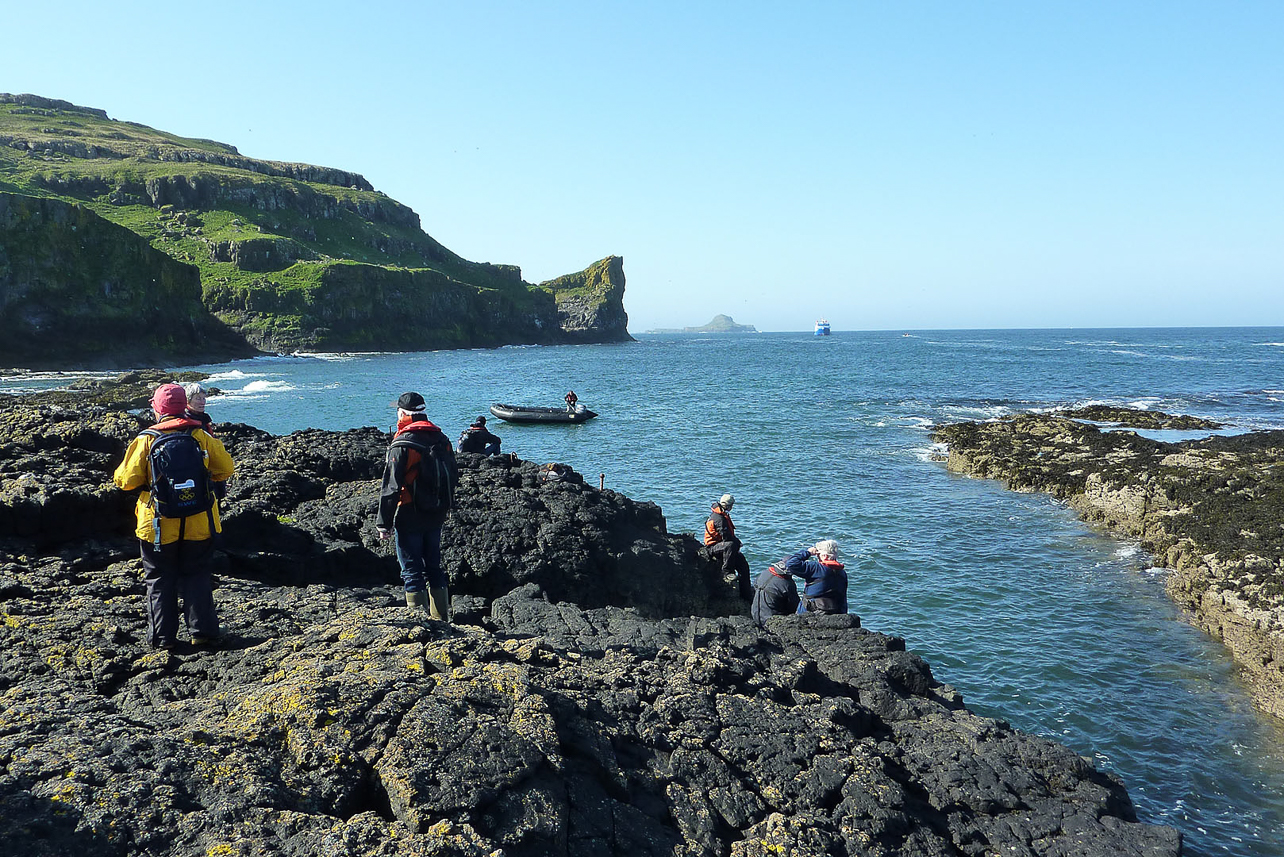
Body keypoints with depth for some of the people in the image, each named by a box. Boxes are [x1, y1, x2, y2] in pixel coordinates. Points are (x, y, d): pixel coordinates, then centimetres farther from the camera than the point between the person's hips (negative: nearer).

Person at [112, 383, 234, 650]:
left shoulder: (145, 440, -9)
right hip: (199, 524, 1)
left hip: (158, 525, -1)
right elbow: (225, 469, 1)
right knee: (197, 575, 13)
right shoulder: (202, 436, -5)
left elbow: (126, 480, -6)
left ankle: (163, 636, 14)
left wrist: (118, 476, 17)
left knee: (160, 580, 12)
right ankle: (202, 630, 11)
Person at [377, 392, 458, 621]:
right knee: (434, 567, 15)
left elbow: (391, 487, -16)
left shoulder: (402, 445, -15)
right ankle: (441, 619, 20)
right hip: (436, 517, 7)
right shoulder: (441, 439, 6)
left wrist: (384, 523, -10)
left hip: (409, 518, -6)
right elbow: (453, 477, 14)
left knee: (412, 571, 1)